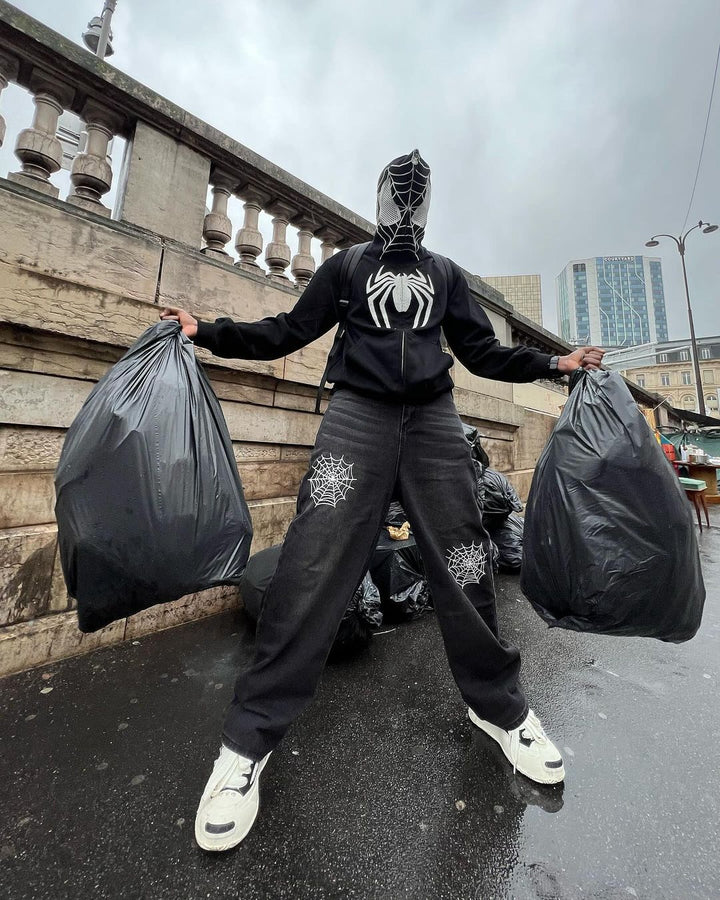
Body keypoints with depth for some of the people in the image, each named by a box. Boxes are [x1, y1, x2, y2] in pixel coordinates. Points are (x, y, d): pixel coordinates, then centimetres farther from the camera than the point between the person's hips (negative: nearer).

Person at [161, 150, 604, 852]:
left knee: (463, 565, 0)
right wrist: (207, 332, 8)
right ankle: (249, 739, 3)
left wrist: (552, 363, 16)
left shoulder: (445, 272, 28)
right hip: (357, 415, -2)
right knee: (313, 567, -14)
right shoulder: (345, 265, 23)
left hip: (434, 419, 3)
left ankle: (498, 706, 23)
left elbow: (480, 350, 23)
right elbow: (289, 331, 15)